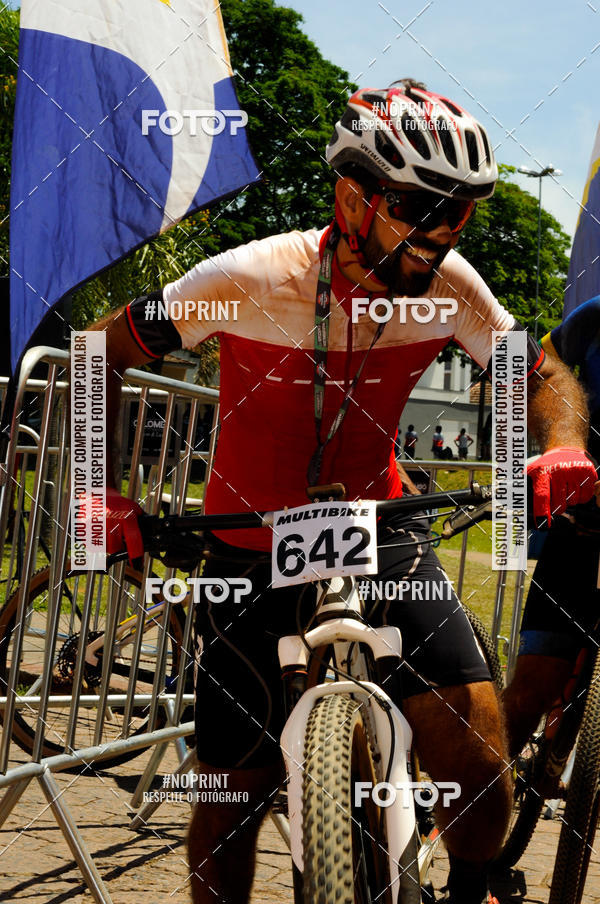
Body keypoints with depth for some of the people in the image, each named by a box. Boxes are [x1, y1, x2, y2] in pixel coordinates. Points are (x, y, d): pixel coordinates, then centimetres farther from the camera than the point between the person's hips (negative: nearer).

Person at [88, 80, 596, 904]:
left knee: (479, 763, -12)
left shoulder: (448, 286, -12)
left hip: (378, 529, 2)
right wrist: (98, 488, -20)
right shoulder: (251, 279, -21)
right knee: (236, 792, 1)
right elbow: (106, 353, -10)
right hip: (252, 549, -1)